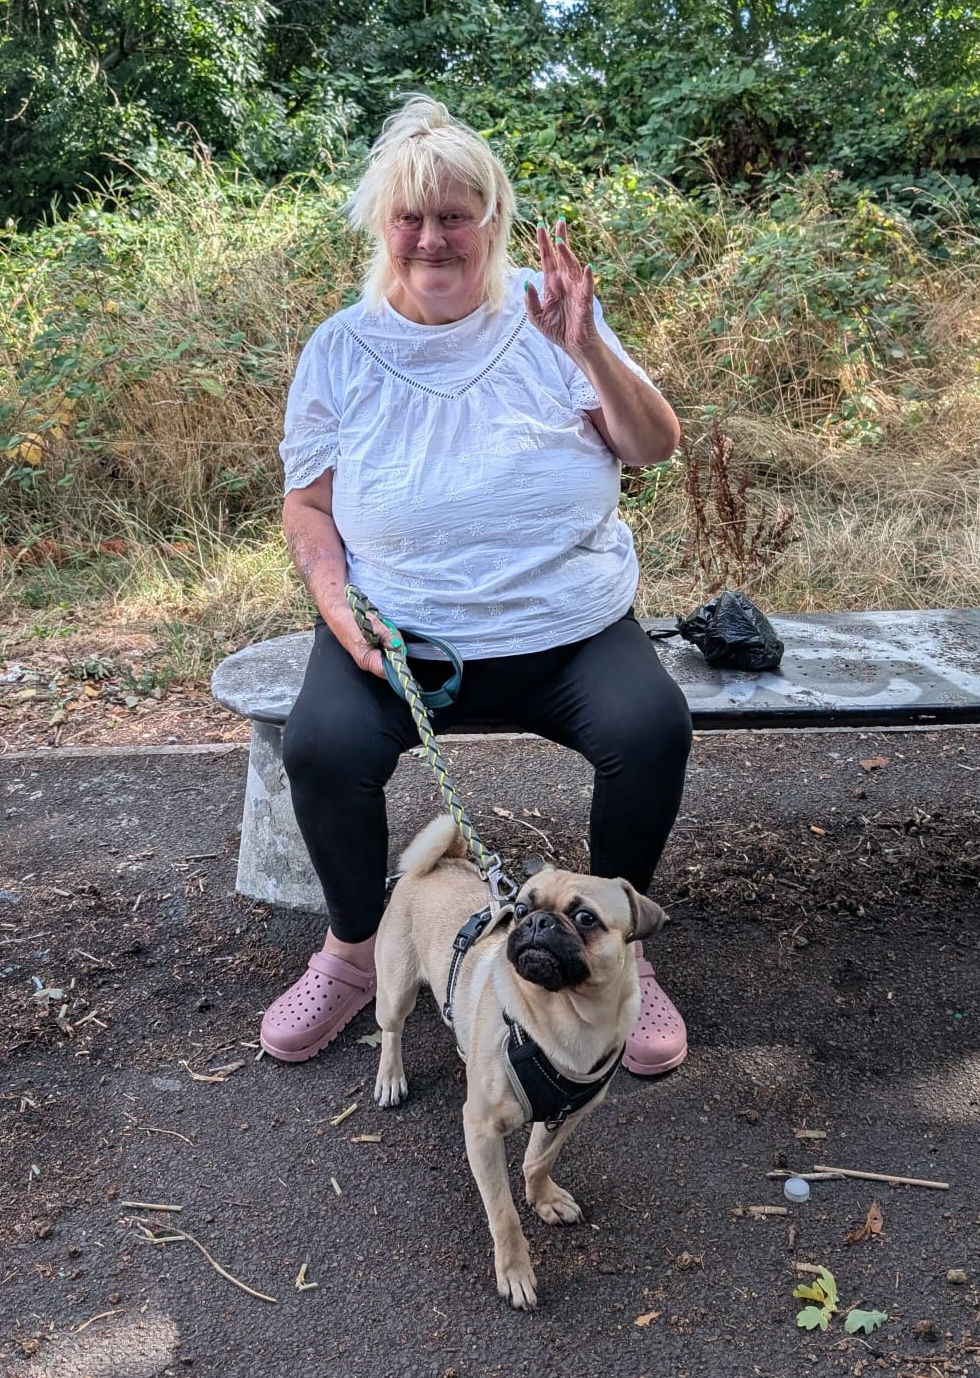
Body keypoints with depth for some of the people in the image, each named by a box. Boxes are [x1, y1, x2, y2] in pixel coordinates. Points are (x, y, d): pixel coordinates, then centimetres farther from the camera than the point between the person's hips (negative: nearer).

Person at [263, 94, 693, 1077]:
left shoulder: (543, 314, 3)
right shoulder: (342, 349, 3)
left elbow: (654, 449, -2)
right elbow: (306, 503, 8)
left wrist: (587, 350, -18)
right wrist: (335, 602, -10)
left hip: (571, 627, 0)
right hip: (398, 629, 0)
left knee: (654, 730, -27)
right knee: (322, 746, -27)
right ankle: (356, 951, 3)